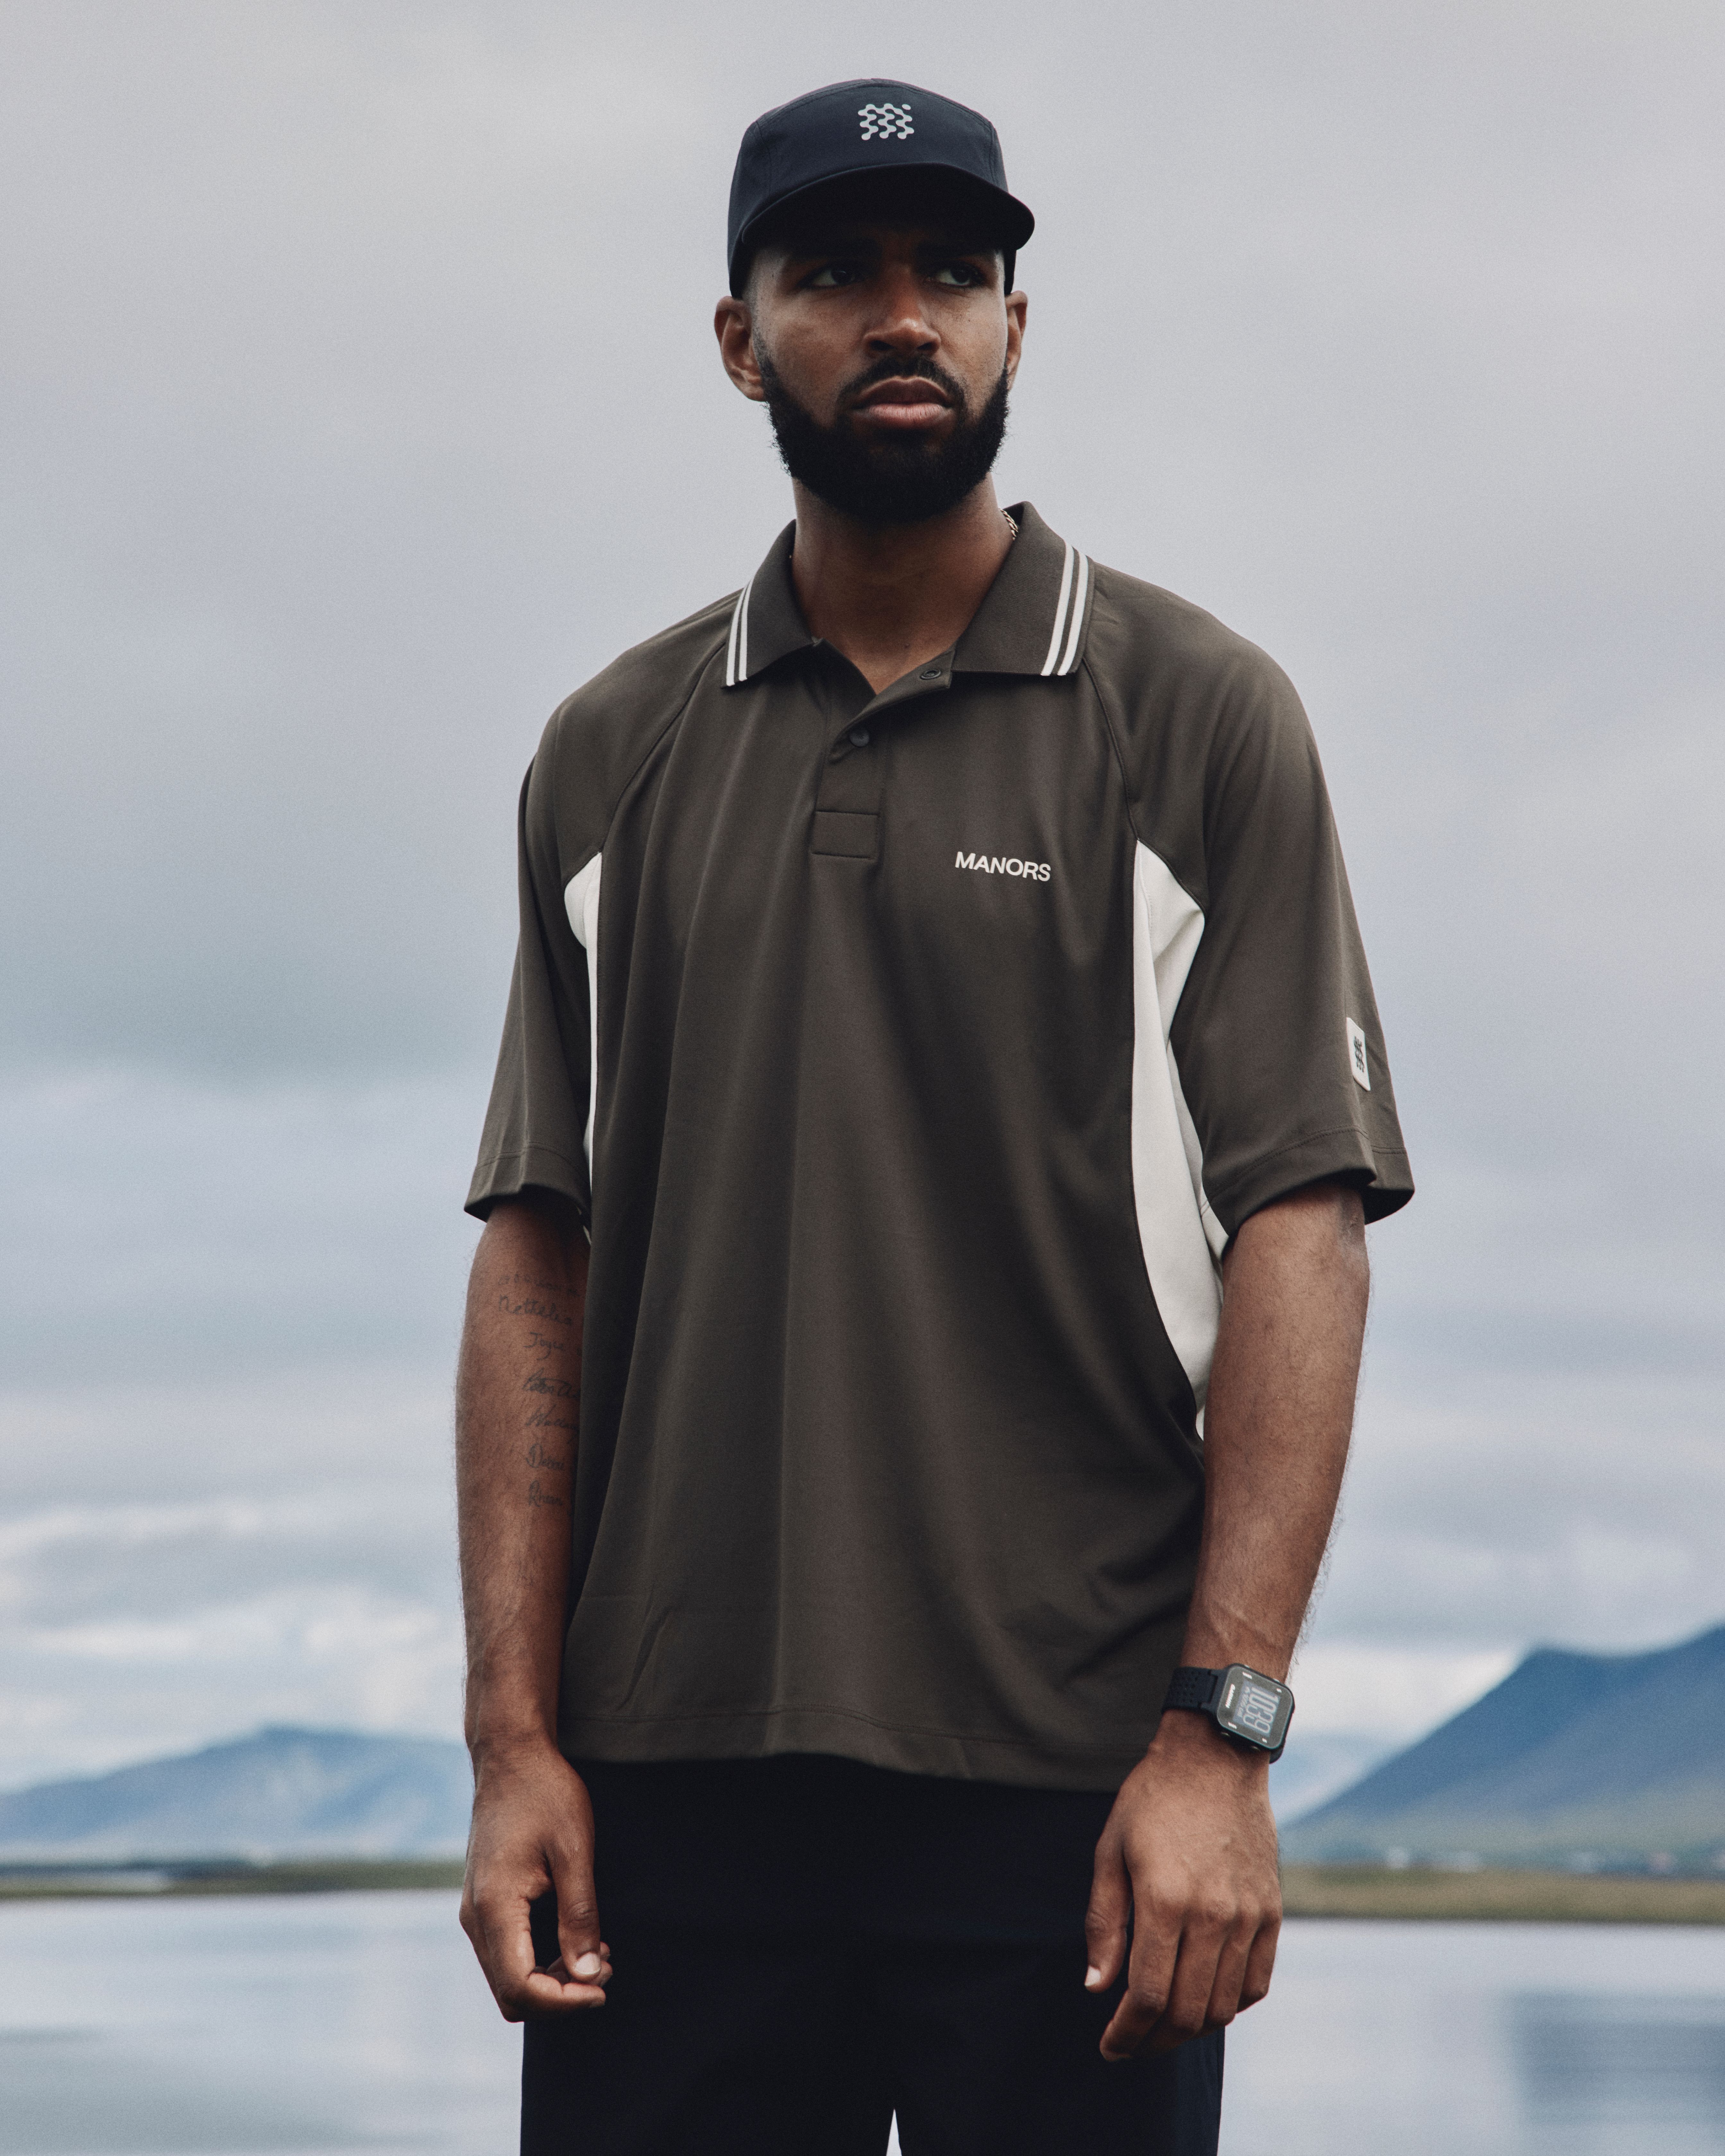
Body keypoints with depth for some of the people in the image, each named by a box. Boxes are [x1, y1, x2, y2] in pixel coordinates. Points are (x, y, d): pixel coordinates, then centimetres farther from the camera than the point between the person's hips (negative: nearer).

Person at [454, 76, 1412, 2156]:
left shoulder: (1196, 718, 3)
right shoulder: (610, 757, 12)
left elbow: (1298, 1229, -4)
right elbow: (537, 1256, 9)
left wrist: (1223, 1731, -12)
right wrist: (514, 1739, 1)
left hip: (1069, 1783, -2)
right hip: (670, 1781, 3)